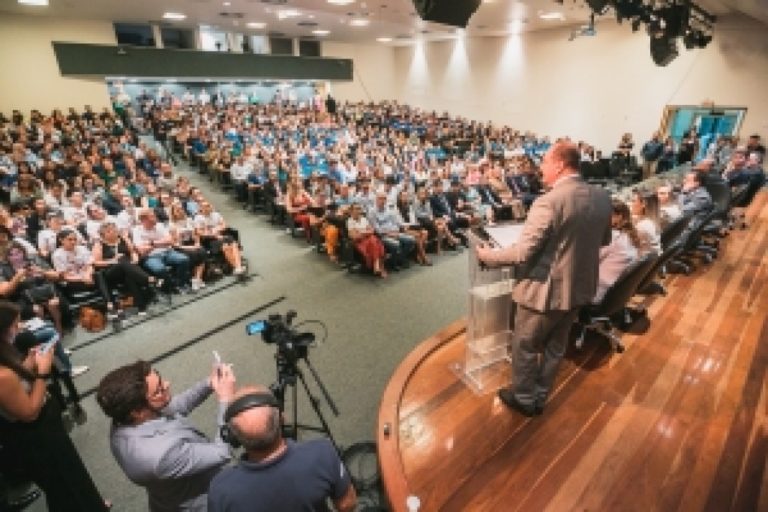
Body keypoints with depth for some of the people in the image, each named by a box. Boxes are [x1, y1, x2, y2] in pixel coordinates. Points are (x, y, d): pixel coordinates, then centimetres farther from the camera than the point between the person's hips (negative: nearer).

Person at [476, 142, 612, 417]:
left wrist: (488, 255, -10)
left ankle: (524, 398, 35)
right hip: (579, 287, 8)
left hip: (546, 290, -7)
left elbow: (523, 252, -25)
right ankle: (540, 397, 41)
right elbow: (604, 240, 13)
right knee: (555, 347, 23)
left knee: (525, 347, 15)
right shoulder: (602, 197, -2)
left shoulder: (548, 202, -25)